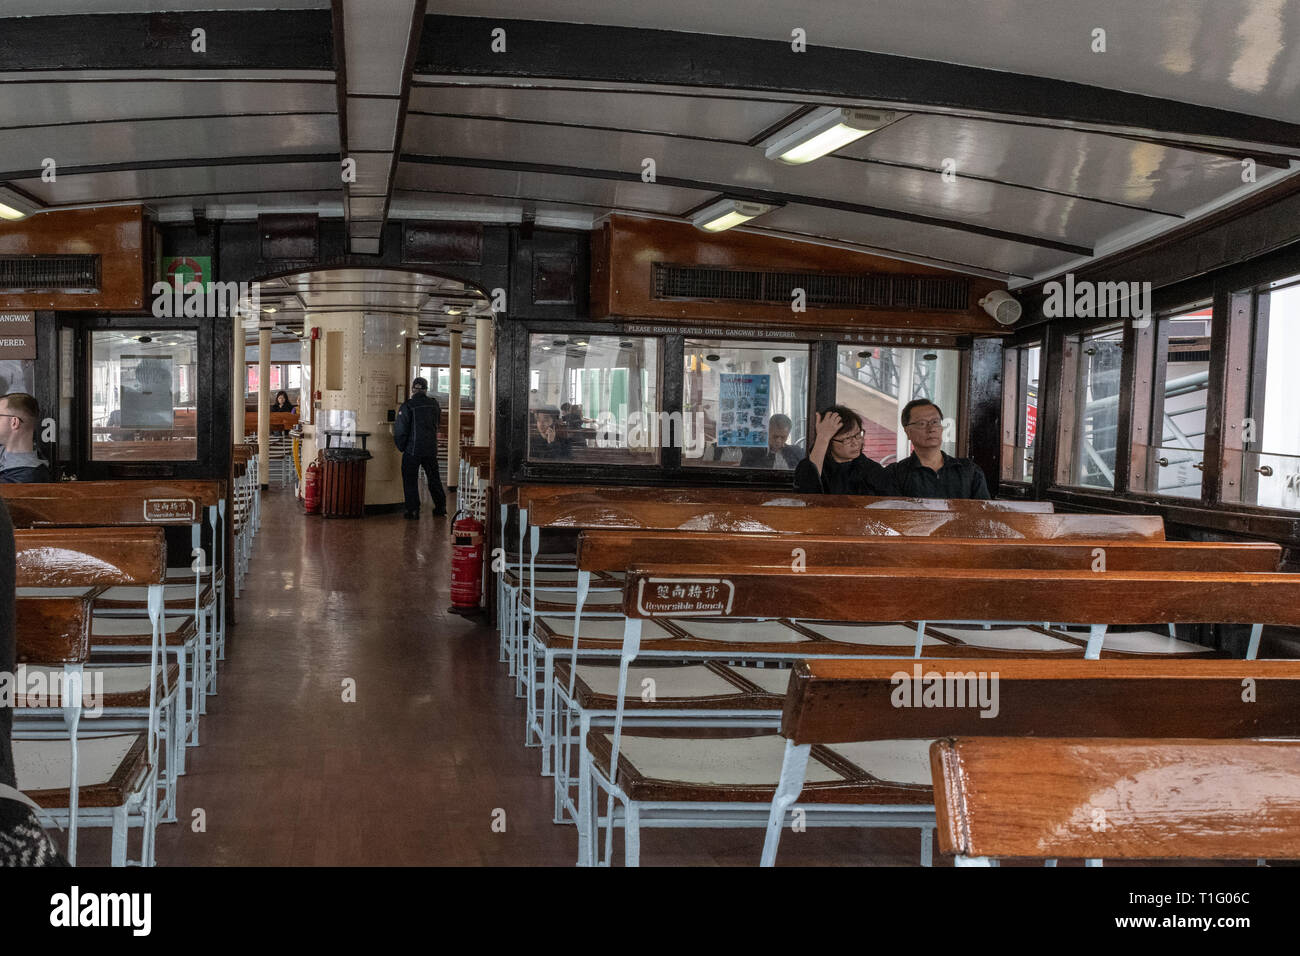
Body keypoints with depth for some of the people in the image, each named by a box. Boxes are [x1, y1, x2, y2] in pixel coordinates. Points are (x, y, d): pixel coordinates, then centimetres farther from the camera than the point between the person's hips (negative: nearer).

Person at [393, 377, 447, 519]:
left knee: (410, 480, 4)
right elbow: (439, 422, 15)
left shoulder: (407, 406, -12)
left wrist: (401, 447, 1)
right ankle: (440, 507, 21)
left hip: (413, 449, -4)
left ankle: (413, 510, 0)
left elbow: (400, 430, -12)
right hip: (431, 449, 4)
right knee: (434, 478, 16)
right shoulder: (434, 404, 2)